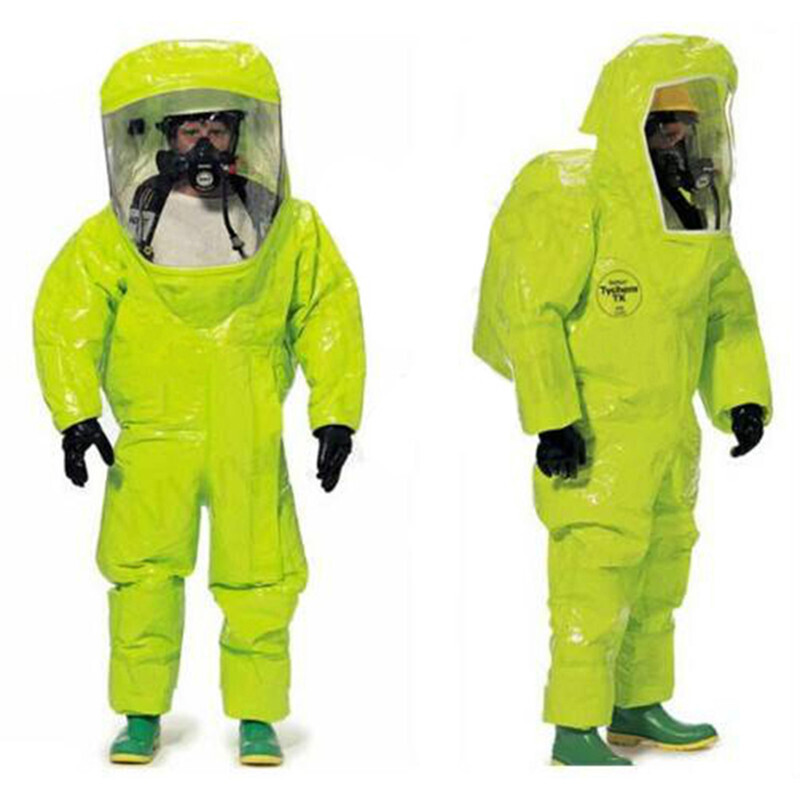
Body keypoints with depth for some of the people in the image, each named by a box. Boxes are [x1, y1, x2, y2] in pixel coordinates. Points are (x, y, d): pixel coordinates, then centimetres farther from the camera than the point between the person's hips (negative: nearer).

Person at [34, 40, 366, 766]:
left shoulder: (291, 229, 6)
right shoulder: (115, 236, 2)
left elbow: (331, 317, 9)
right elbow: (66, 318, 2)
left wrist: (336, 413, 3)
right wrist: (75, 412, -9)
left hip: (252, 439, 1)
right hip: (155, 433, 0)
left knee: (261, 580, -1)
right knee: (143, 572, -7)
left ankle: (256, 715, 16)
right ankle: (142, 715, 10)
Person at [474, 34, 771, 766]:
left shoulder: (697, 207, 10)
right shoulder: (577, 201, -16)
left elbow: (728, 307, 18)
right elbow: (530, 309, -18)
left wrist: (742, 396, 9)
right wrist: (551, 419, -21)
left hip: (670, 428, 9)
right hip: (593, 434, -8)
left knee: (661, 569, 17)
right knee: (595, 577, -6)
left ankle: (638, 707, 32)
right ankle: (573, 729, 5)